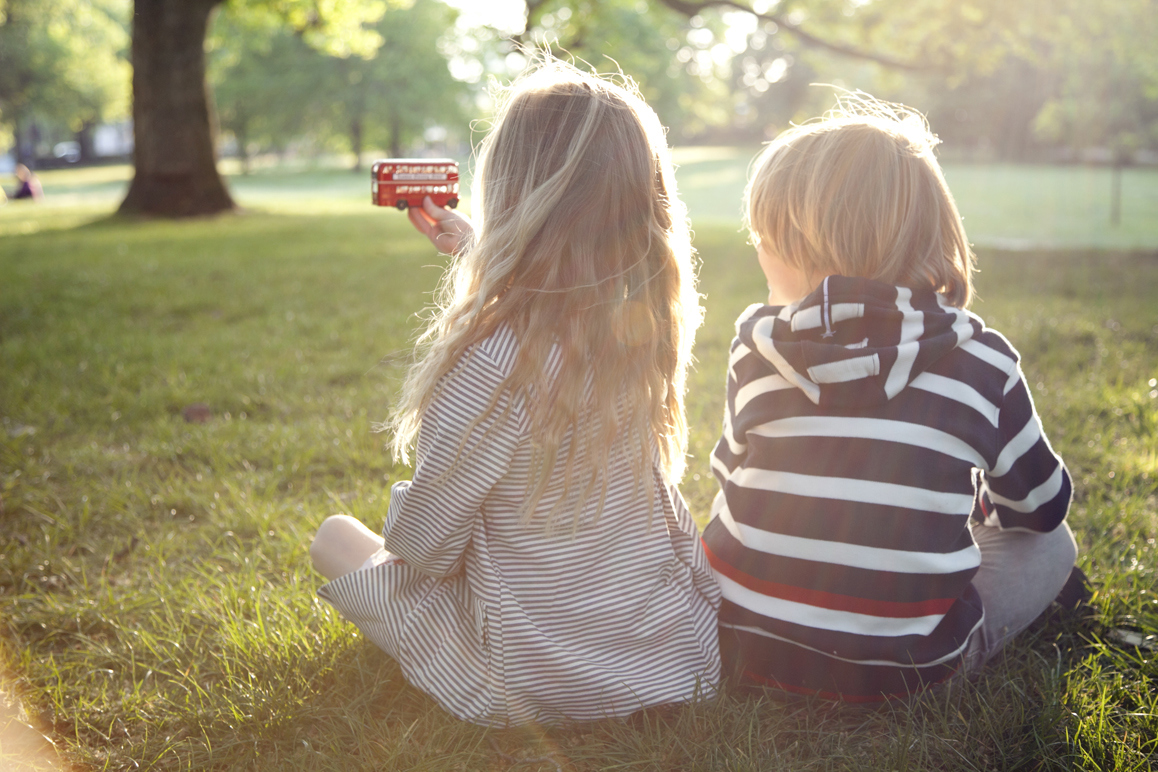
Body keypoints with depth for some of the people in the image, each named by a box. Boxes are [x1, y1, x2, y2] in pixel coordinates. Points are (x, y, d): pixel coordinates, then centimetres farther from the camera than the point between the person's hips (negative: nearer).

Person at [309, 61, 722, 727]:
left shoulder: (493, 365, -30)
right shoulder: (644, 324, -9)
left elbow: (424, 539, -17)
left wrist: (402, 516, 5)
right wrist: (473, 251, 26)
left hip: (542, 688, -6)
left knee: (336, 538, 14)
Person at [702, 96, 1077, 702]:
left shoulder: (757, 346, -6)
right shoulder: (982, 363, -7)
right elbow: (1043, 505, 9)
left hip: (742, 645, 3)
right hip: (906, 669, -2)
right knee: (1051, 544, 20)